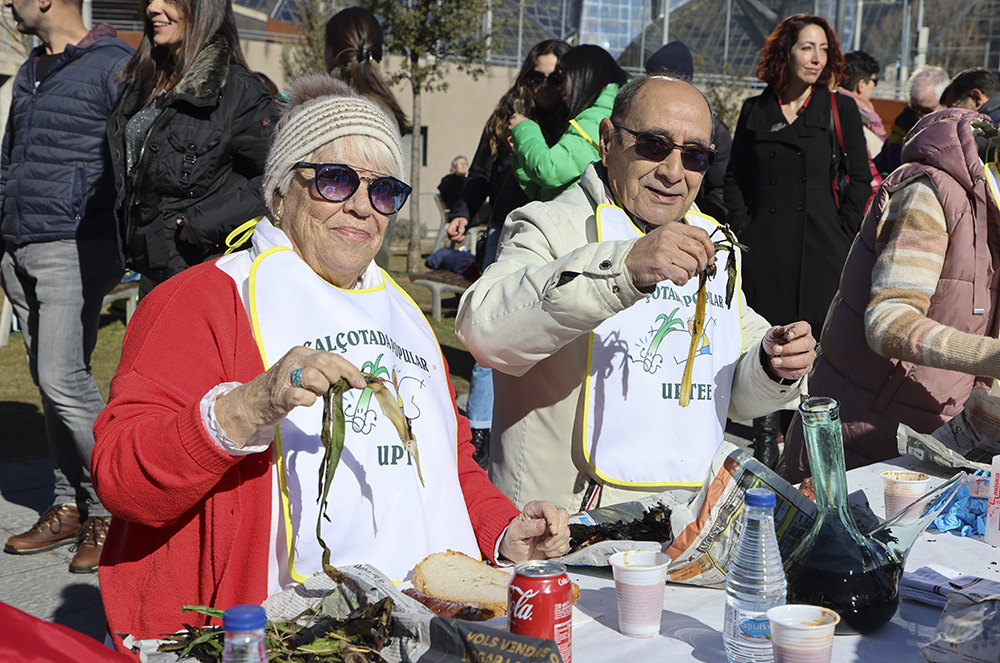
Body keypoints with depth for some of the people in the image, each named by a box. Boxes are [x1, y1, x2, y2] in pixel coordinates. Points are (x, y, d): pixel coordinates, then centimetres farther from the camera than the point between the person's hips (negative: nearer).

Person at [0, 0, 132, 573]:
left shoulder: (112, 65, -6)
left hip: (73, 250, -8)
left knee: (63, 379, -13)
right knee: (49, 381, 9)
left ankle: (112, 510, -2)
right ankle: (71, 507, 16)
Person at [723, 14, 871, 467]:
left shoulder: (840, 109, 6)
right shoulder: (755, 111, 10)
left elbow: (860, 178, 5)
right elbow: (735, 178, 12)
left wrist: (840, 232, -3)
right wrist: (743, 230, 2)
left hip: (819, 247, -1)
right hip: (765, 247, 1)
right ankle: (766, 443, 10)